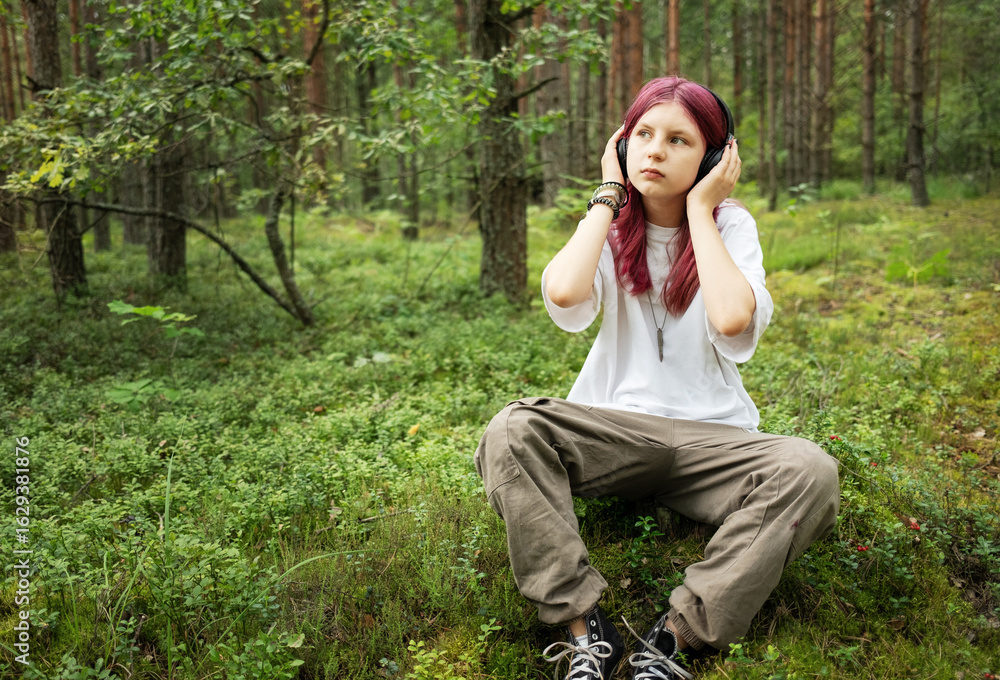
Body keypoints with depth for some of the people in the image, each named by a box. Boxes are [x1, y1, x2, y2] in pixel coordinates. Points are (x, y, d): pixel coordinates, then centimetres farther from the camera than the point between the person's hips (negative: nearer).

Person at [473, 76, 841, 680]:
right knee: (511, 431, -27)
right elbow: (564, 293, -20)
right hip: (613, 423, 1)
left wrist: (699, 208, -11)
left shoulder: (730, 224, 0)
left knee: (811, 471, -29)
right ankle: (586, 631, -25)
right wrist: (609, 194, -6)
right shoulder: (612, 226, 5)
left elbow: (732, 319, -22)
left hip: (711, 435, 0)